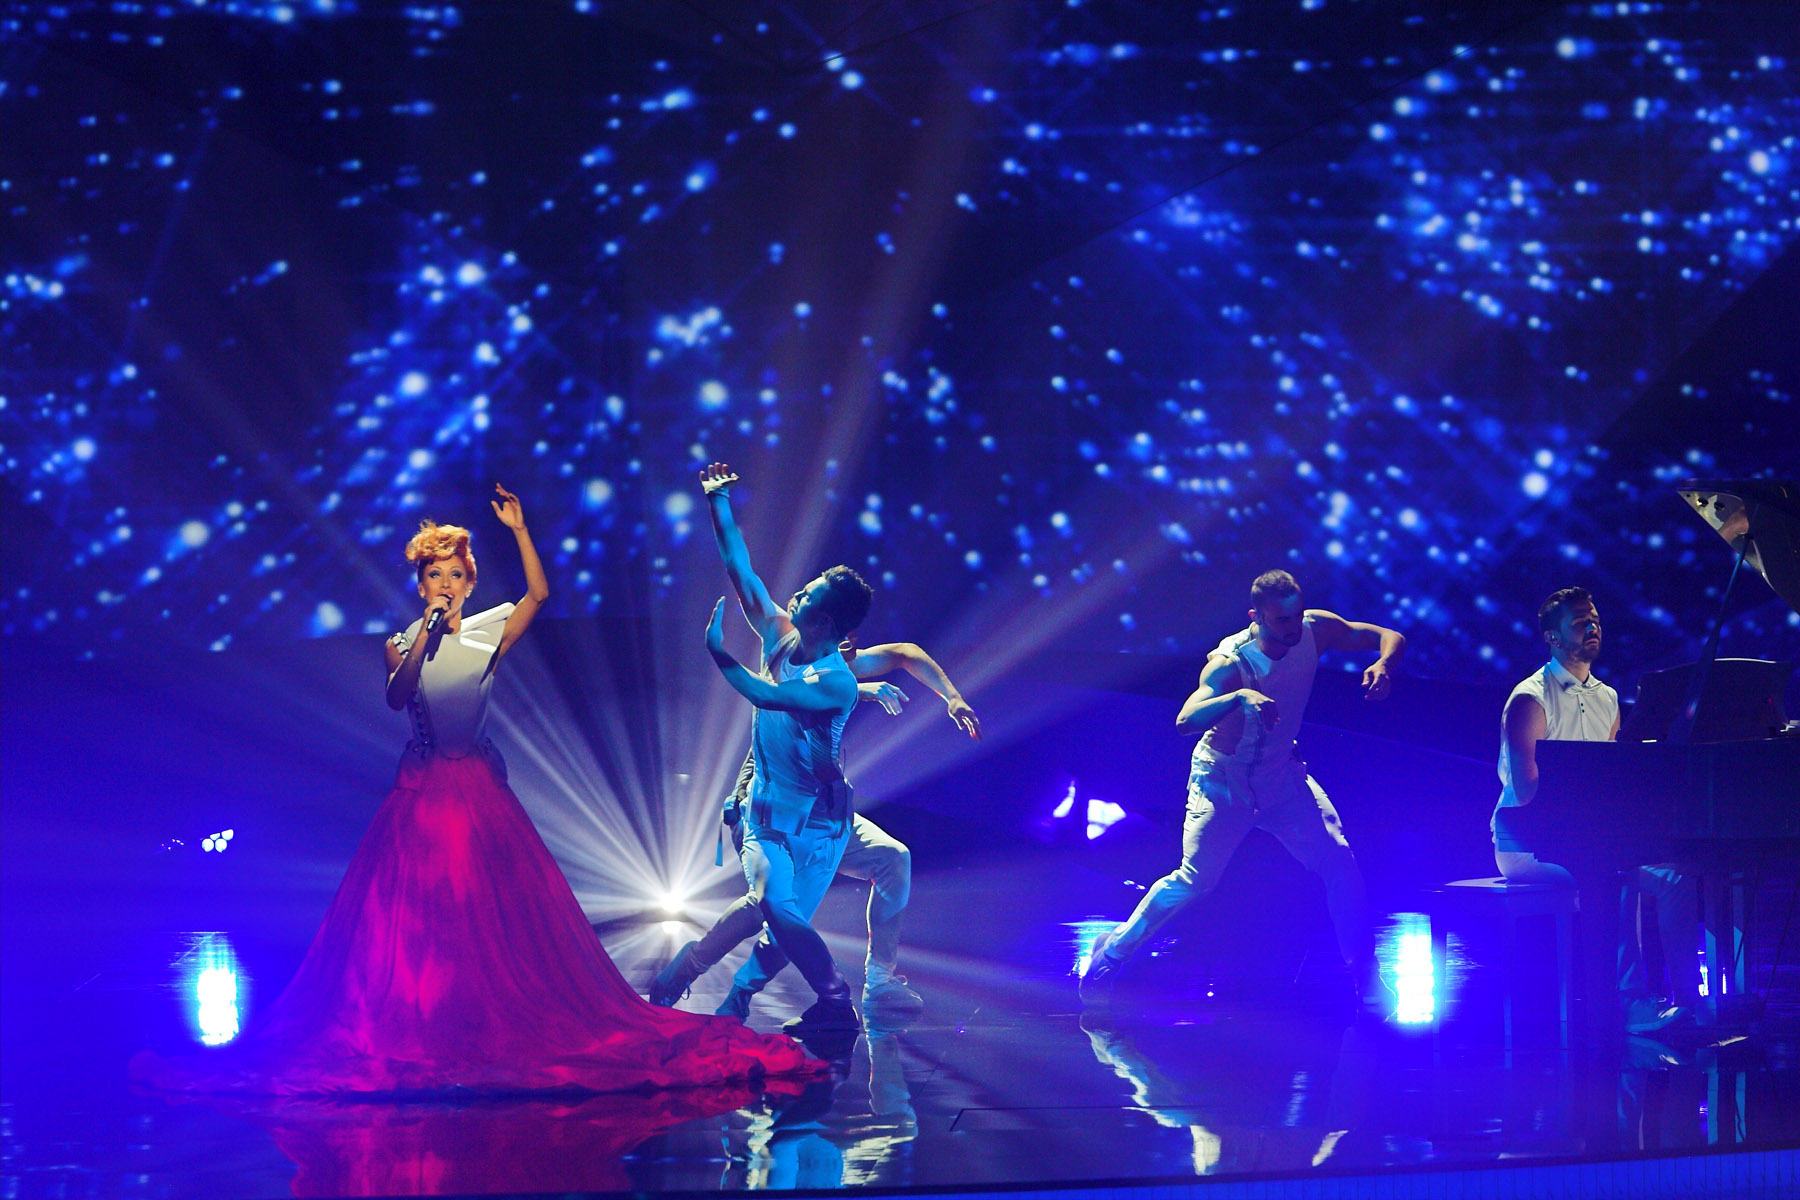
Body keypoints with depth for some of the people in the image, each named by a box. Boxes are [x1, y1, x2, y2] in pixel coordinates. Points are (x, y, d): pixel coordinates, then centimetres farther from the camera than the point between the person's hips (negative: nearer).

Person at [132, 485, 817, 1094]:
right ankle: (411, 1024, 2)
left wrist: (519, 531, -12)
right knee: (412, 908, -2)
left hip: (480, 787, -1)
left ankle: (499, 1021, 2)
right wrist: (426, 635, -17)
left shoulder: (489, 633, 5)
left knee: (491, 907, -3)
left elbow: (539, 593, -7)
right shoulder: (402, 643, 7)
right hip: (421, 787, 1)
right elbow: (396, 695, -12)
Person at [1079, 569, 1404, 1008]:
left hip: (1282, 774, 4)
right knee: (1195, 879, -5)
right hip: (1225, 780, -4)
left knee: (1339, 861, -10)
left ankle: (1366, 975, 2)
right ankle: (1112, 950, 17)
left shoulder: (1316, 630, -17)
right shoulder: (1230, 663, -31)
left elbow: (1389, 637, -7)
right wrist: (1240, 697, -62)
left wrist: (1382, 665, -31)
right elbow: (1186, 721, -45)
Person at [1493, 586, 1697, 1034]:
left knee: (1676, 875, -15)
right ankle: (1633, 1002, -32)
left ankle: (1686, 997, -18)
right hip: (1526, 842, -7)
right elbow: (1527, 790, -16)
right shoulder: (1531, 699, -7)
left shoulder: (1607, 699, 18)